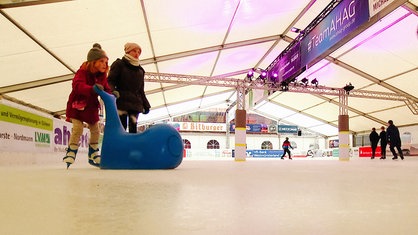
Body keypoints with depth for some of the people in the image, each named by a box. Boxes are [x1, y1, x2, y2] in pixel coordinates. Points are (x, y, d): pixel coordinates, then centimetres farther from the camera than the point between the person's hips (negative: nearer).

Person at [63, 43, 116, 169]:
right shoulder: (82, 72, -22)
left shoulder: (102, 76, -1)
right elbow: (78, 85, -40)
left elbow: (106, 89, -1)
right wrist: (92, 89, -59)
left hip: (92, 107, 7)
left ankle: (93, 156, 23)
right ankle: (70, 154, -2)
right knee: (78, 129, -16)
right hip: (77, 105, -6)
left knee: (96, 131, 9)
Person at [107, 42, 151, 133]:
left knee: (133, 128, 0)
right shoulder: (119, 64, 6)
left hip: (135, 103, 5)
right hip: (122, 101, -5)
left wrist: (145, 104, 17)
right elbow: (110, 81, -3)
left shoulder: (140, 70, 22)